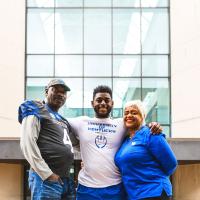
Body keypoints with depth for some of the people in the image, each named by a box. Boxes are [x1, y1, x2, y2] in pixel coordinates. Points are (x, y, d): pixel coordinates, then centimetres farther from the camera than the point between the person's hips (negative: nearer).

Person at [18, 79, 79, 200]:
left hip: (66, 180, 8)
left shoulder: (63, 121, 23)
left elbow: (77, 142, 35)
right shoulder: (36, 111, 0)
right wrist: (47, 174, -16)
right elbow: (27, 143, -12)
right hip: (46, 179, -8)